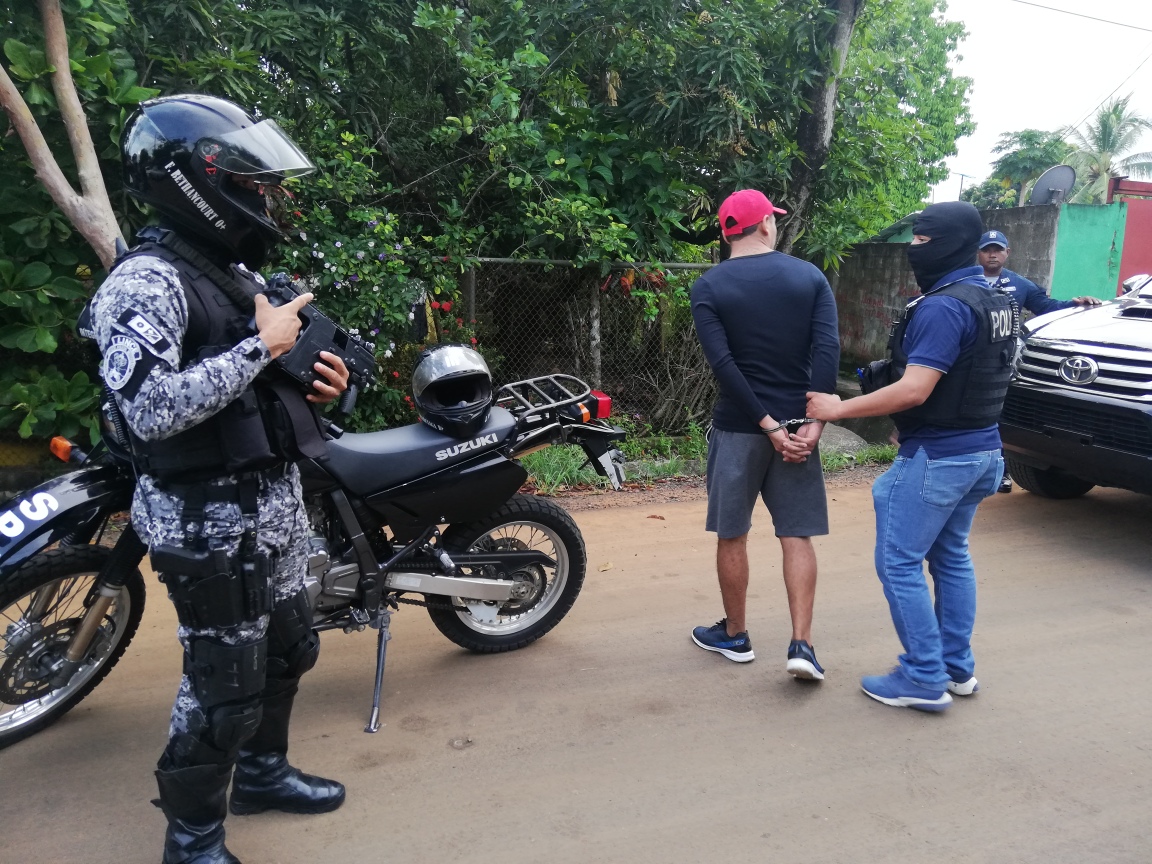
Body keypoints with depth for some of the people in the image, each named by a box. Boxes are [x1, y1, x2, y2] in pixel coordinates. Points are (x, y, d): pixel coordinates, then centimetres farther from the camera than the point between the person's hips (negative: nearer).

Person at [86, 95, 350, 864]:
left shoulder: (238, 273, 12)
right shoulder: (145, 281, -17)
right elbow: (150, 409, -31)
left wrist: (311, 384, 1)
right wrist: (262, 346, -23)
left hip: (276, 502, 9)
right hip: (212, 521, -9)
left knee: (287, 651, 22)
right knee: (225, 685, 4)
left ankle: (262, 771, 44)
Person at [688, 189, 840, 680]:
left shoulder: (708, 288, -4)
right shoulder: (810, 277, 2)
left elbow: (722, 364, -15)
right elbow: (828, 351, -10)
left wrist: (767, 426, -13)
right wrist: (815, 421, -12)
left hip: (738, 427, -1)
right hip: (796, 423, 2)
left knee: (731, 535, 12)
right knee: (797, 537, 9)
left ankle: (734, 635, 25)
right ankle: (801, 644, 5)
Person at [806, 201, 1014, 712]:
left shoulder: (943, 307, -20)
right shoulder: (994, 301, 11)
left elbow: (913, 391, -26)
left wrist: (838, 409, -18)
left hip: (938, 457, -10)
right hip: (982, 450, 10)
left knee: (899, 562, 0)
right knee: (951, 556, 19)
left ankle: (924, 679, 7)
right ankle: (958, 669, 28)